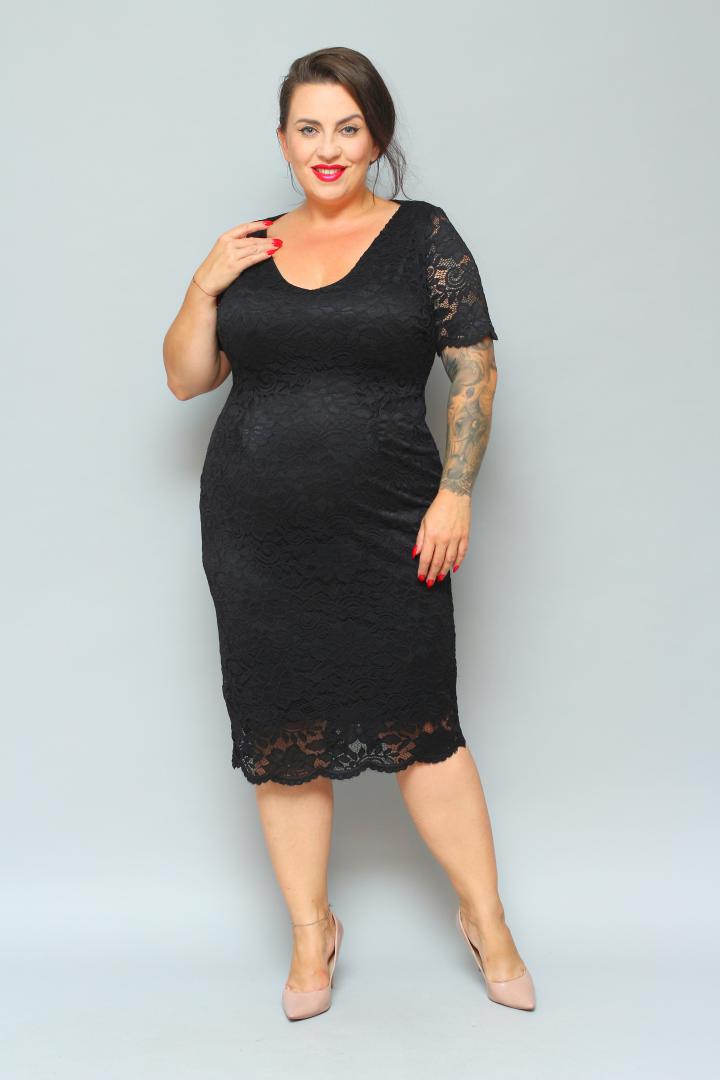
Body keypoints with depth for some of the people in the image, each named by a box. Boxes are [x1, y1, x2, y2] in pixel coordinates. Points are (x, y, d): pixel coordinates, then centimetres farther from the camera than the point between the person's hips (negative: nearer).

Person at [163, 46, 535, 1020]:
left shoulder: (424, 235, 1)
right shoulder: (250, 249, 10)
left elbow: (475, 370, -1)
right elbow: (186, 379, 12)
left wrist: (455, 493, -9)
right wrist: (204, 288, -4)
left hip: (387, 533, -3)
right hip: (256, 538, 3)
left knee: (421, 728, 1)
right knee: (281, 741, 8)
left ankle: (486, 920, 22)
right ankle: (311, 933, 26)